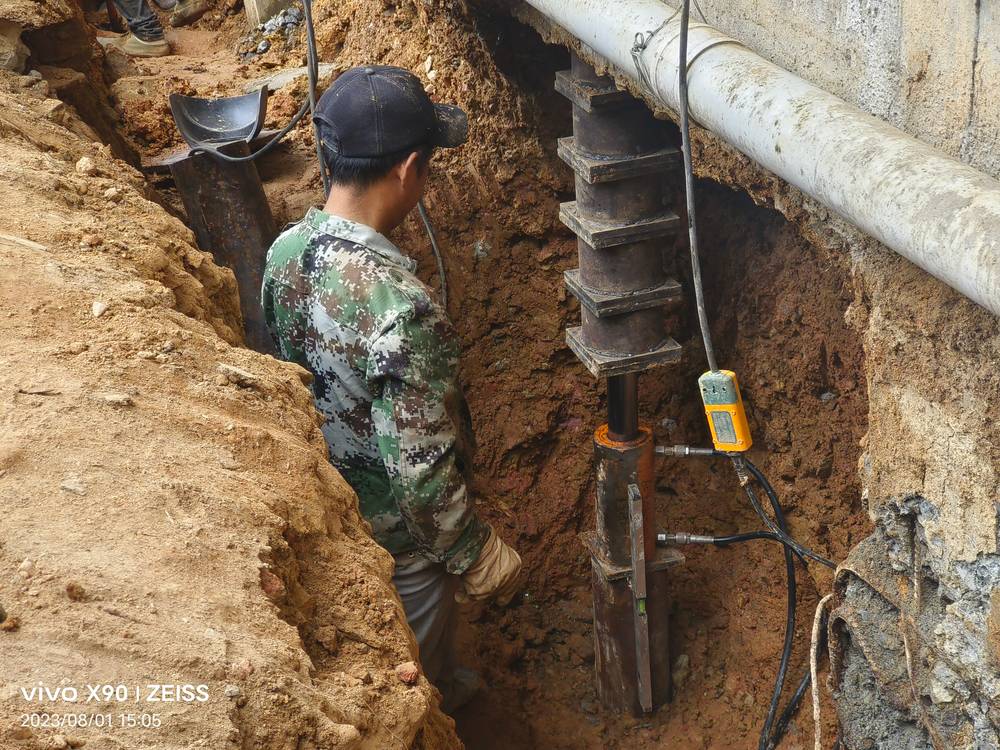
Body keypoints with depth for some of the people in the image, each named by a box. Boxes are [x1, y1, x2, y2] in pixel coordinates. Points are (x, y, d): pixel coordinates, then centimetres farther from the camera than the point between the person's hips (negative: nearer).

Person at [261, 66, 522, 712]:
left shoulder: (286, 252, -14)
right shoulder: (398, 304, -40)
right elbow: (421, 468, -33)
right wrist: (478, 555, -18)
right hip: (395, 530, -8)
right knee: (413, 677, 22)